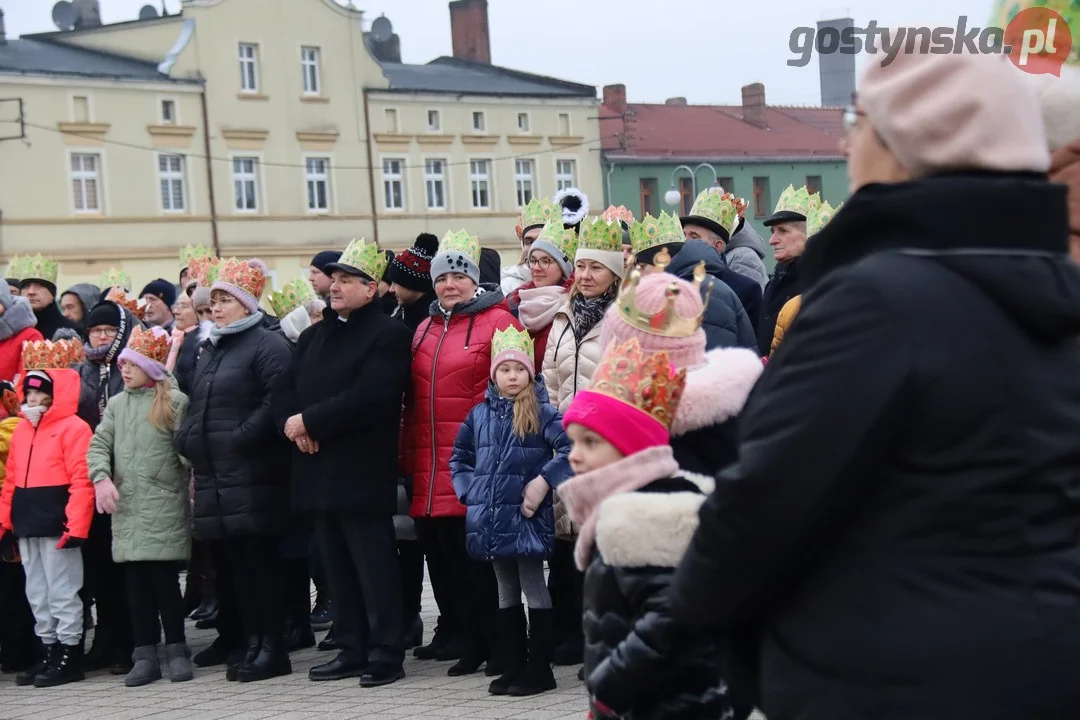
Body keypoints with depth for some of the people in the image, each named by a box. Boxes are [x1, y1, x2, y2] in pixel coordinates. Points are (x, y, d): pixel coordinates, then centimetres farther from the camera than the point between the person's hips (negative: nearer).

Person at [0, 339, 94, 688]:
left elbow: (81, 481, -16)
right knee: (37, 593, 14)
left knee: (62, 591, -1)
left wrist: (76, 524, -21)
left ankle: (69, 656, 6)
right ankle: (48, 652, 23)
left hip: (57, 524, -8)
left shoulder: (73, 427, -9)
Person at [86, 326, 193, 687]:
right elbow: (99, 445, 8)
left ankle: (177, 650, 8)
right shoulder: (117, 404, 15)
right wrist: (102, 479, -10)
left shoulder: (175, 402, 1)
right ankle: (145, 654, 11)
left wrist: (192, 494, -11)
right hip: (126, 509, 4)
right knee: (136, 582, 5)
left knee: (165, 579, -3)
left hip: (165, 508, -4)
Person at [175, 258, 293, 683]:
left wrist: (238, 440, -19)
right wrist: (186, 441, 12)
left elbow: (275, 404, -18)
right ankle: (249, 642, 16)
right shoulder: (210, 350, 22)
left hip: (252, 476, -8)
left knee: (258, 559, -7)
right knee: (230, 560, 9)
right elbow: (195, 405, 28)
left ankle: (271, 648, -3)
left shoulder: (267, 345, -6)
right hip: (213, 476, 8)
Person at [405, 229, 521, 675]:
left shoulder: (497, 320, -3)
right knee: (437, 551, 10)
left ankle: (484, 643, 6)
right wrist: (408, 456, 15)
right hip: (429, 469, 7)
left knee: (471, 553, -4)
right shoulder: (425, 329, 18)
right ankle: (453, 634, 23)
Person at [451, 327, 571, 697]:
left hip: (526, 516, -5)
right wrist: (469, 491, 6)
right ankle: (513, 667, 21)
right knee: (506, 593, 13)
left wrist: (544, 481, -19)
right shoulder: (479, 414, 9)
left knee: (534, 590, 1)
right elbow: (459, 457, 18)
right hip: (492, 517, 6)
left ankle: (539, 668, 8)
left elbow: (571, 447, -16)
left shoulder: (541, 412, -6)